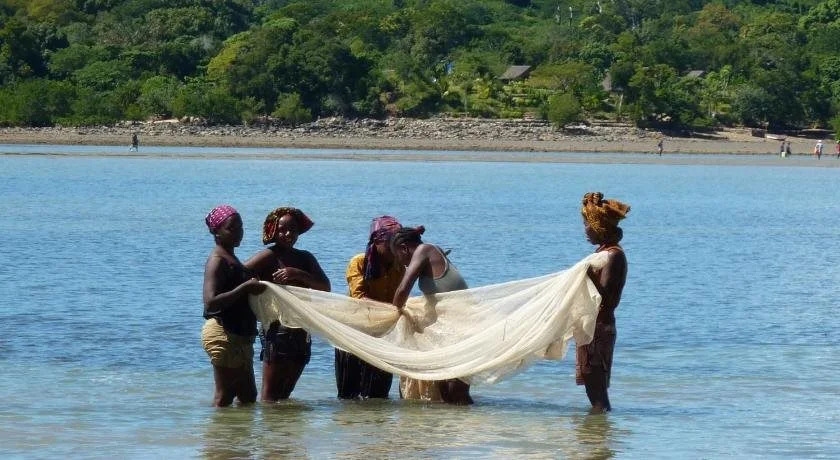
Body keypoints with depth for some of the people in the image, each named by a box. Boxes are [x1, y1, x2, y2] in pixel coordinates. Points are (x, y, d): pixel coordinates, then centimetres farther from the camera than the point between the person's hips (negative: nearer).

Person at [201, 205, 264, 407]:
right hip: (223, 334, -10)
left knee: (248, 397, 12)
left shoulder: (230, 259, 17)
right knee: (224, 397, -8)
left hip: (240, 335, 10)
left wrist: (253, 288, 13)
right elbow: (211, 303, -26)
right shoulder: (217, 261, -13)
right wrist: (245, 288, -25)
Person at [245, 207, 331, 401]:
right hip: (278, 329, -7)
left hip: (301, 332, 7)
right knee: (271, 395, -10)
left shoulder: (305, 258, 16)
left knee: (284, 393, 9)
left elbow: (325, 287, 1)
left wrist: (298, 274, -14)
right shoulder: (269, 256, -3)